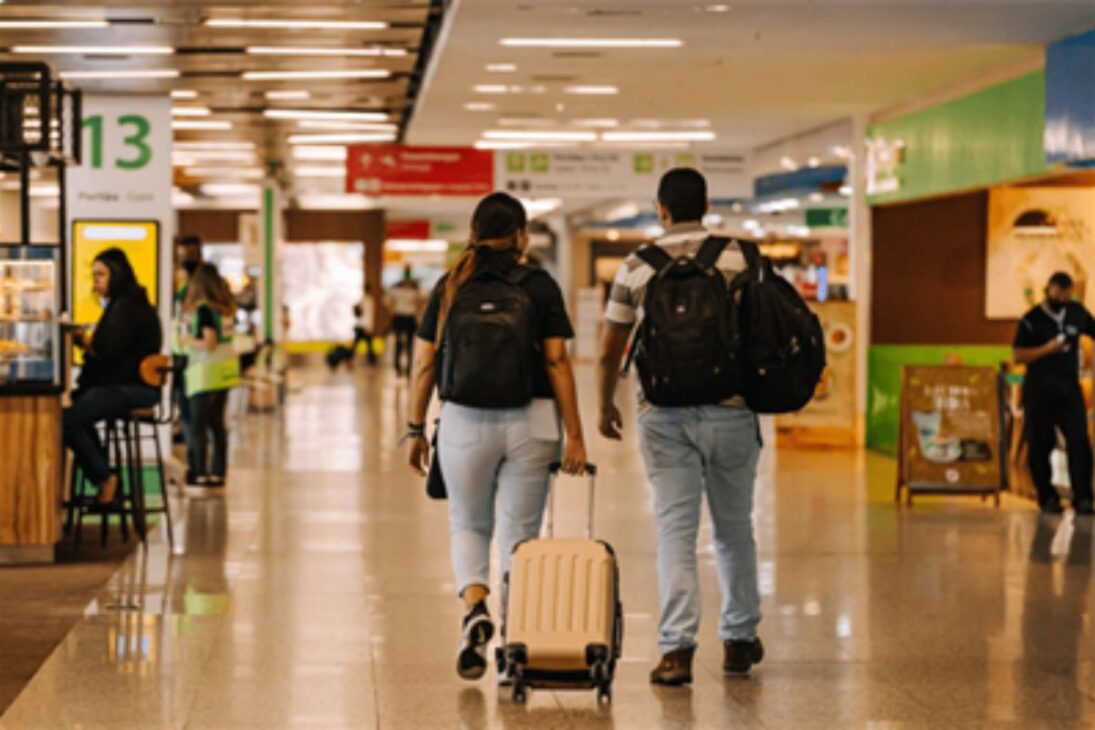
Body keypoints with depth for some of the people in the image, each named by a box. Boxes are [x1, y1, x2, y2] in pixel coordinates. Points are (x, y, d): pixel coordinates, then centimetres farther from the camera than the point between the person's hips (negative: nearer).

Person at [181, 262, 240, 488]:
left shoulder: (204, 309, -15)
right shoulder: (226, 308, 8)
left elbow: (209, 343, -18)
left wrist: (188, 341, -3)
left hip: (207, 371, -8)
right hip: (226, 370, 8)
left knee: (197, 423, -3)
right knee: (217, 422, 12)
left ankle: (200, 473, -5)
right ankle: (218, 471, 14)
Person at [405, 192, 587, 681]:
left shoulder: (449, 288, 4)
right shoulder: (541, 287, 0)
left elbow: (424, 365, 3)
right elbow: (557, 364, -4)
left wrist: (416, 430, 12)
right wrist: (574, 436, -2)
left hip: (465, 421, 1)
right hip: (530, 421, -1)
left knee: (468, 527, 16)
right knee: (519, 532, 10)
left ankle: (475, 609, -10)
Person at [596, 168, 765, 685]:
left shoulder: (637, 267, 4)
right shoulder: (739, 259, 2)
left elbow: (609, 352, 8)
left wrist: (605, 406, 23)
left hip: (664, 413, 0)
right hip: (730, 410, 0)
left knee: (675, 530, 0)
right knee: (733, 527, 14)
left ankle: (677, 648, -10)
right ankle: (739, 638, 27)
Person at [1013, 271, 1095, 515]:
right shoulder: (1032, 320, -3)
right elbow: (1019, 356, -7)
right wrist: (1047, 349, -19)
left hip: (1069, 387, 3)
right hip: (1039, 390, -3)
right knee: (1040, 445, 1)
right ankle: (1048, 497, 13)